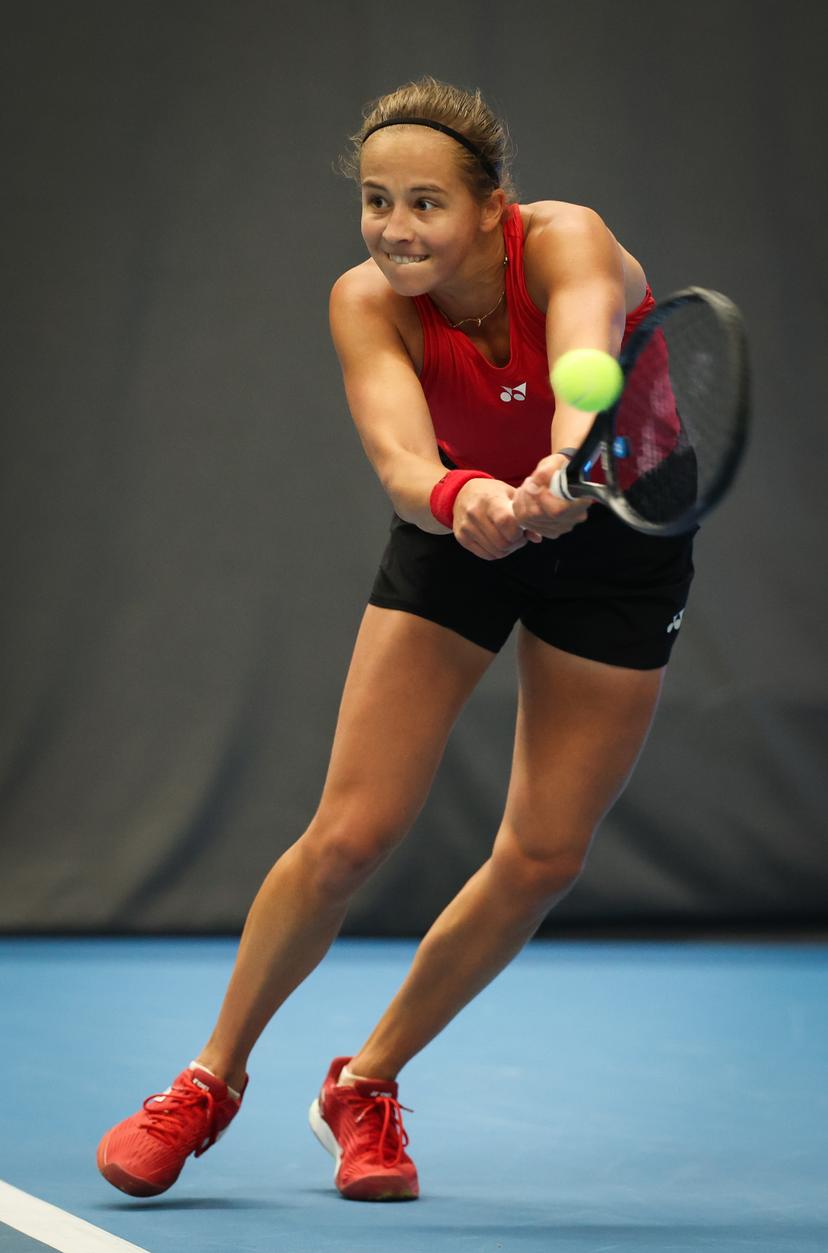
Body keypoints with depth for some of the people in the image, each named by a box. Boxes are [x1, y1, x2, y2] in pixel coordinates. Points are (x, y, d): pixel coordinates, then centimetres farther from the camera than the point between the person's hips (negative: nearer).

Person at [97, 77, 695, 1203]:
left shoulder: (568, 244, -32)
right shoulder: (369, 303, -25)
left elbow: (587, 361, -54)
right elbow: (400, 456, -42)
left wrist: (567, 468, -76)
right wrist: (461, 499, -65)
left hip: (615, 525, 0)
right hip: (459, 527, 1)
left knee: (546, 858, -2)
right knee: (350, 832, -9)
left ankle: (367, 1084, 19)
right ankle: (214, 1078, 14)